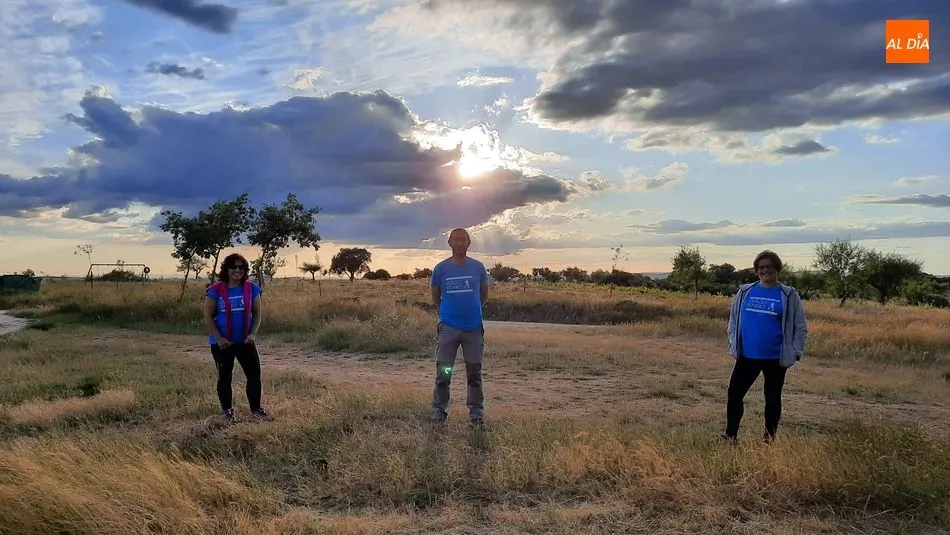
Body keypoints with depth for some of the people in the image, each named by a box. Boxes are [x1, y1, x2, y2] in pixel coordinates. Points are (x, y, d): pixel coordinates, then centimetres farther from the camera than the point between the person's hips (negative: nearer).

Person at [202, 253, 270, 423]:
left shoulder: (252, 288, 0)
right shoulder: (216, 290, -7)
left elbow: (257, 313, 3)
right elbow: (208, 317, -6)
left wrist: (252, 334, -11)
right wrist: (219, 338, -15)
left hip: (245, 341, 2)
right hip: (222, 343, -2)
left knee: (254, 373, -2)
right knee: (224, 377, 10)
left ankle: (256, 409, 12)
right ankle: (227, 411, 25)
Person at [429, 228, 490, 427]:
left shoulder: (478, 267, 1)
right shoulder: (441, 268, -1)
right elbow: (435, 297, 13)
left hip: (474, 327, 1)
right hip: (448, 327, -1)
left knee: (474, 373, 8)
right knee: (443, 372, 0)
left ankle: (477, 414, 17)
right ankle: (439, 411, 12)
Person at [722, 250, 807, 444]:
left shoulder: (789, 295, -3)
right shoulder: (745, 291, 3)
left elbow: (800, 326, 0)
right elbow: (734, 320, 11)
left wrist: (795, 352, -7)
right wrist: (733, 345, 7)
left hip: (775, 358, -2)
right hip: (746, 356, 2)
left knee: (772, 398, 12)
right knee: (734, 394, 1)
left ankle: (769, 437, 26)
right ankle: (730, 435, 13)